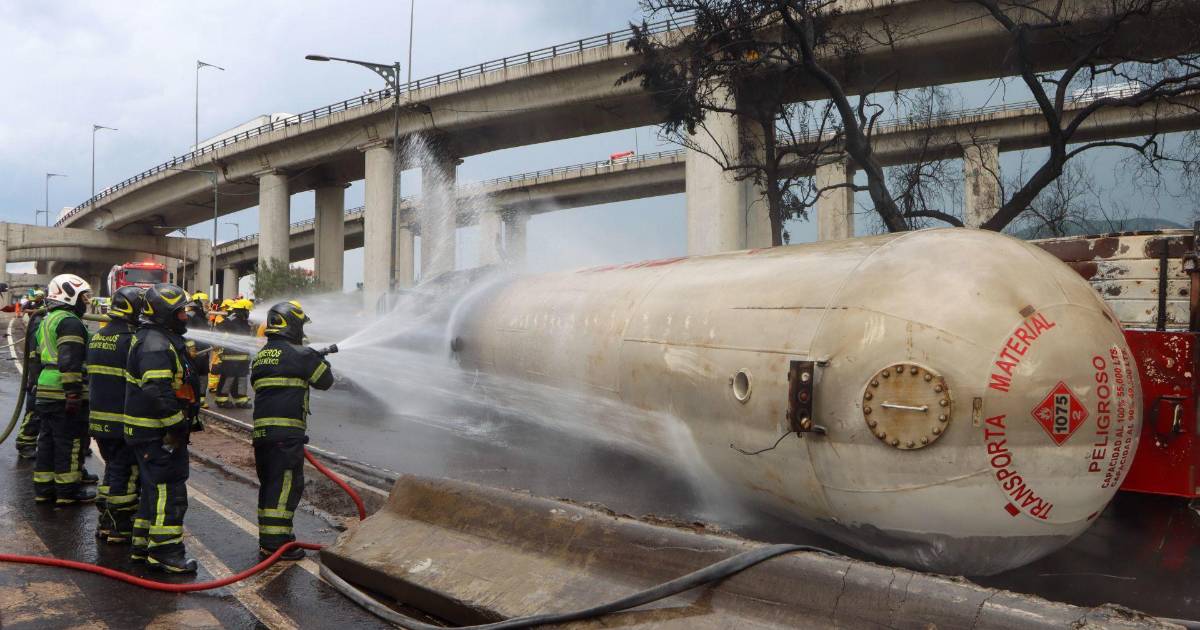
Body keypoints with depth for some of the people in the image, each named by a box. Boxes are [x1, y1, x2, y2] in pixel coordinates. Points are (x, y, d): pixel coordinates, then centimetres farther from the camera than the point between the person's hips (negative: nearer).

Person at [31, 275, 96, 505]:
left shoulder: (47, 321, 20)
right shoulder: (70, 322, -13)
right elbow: (70, 362, -22)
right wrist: (74, 393, -24)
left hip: (46, 391, 10)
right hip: (65, 395, -10)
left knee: (48, 440, 15)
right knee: (70, 442, -2)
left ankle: (43, 488, 22)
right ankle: (68, 491, 5)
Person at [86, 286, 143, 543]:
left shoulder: (97, 338, 11)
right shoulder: (131, 341, -17)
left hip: (99, 417, 9)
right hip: (124, 421, -8)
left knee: (113, 469, 19)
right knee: (126, 473, 1)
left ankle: (105, 522, 25)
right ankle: (119, 527, 6)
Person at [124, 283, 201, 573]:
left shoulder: (163, 340, 16)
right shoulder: (156, 344, -19)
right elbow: (157, 391, -28)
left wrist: (187, 416, 22)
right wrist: (178, 423, -22)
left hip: (156, 431, 11)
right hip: (157, 433, -11)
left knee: (154, 488, 18)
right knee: (169, 490, -6)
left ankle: (143, 544, 28)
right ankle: (164, 550, 0)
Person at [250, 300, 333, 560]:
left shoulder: (260, 356, 17)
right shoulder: (299, 354, -7)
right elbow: (325, 380, 1)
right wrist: (320, 360, 22)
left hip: (261, 429, 8)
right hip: (287, 431, -8)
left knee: (269, 484, 15)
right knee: (286, 484, -4)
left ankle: (267, 539, 22)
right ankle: (277, 541, -5)